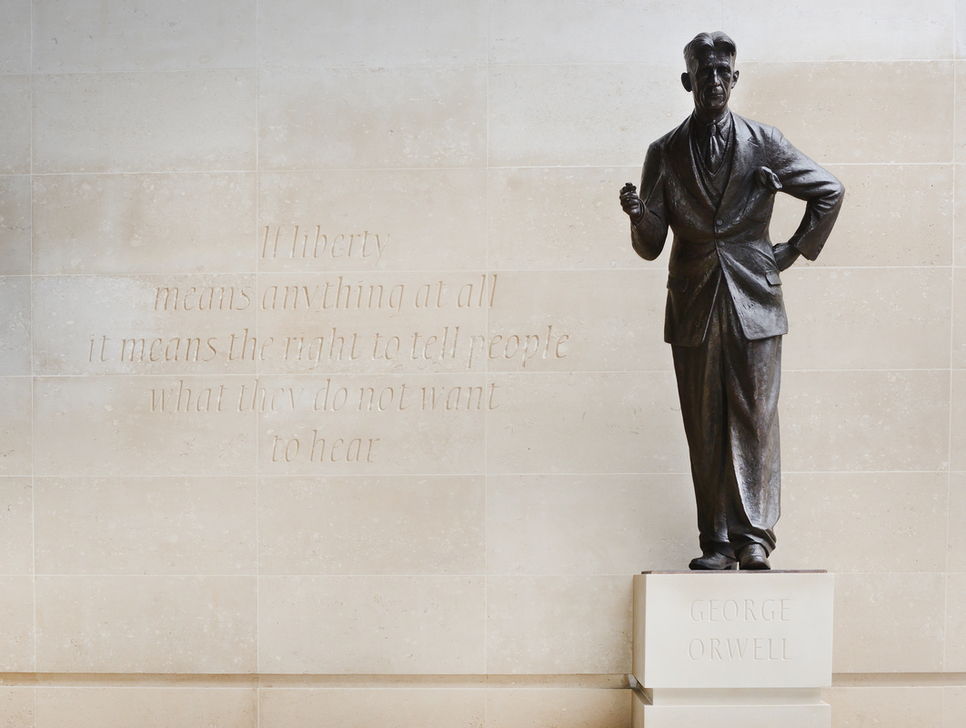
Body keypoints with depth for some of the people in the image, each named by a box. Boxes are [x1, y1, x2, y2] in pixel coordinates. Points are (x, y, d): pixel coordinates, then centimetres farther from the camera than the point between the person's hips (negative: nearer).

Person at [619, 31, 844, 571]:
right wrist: (639, 215, -15)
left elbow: (830, 192, 15)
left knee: (755, 420, -5)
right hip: (694, 308, 1)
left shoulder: (765, 143, 5)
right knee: (705, 428, 2)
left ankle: (754, 536, 2)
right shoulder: (665, 154, 8)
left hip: (754, 303, -1)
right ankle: (718, 542, 9)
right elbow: (650, 247, 6)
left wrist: (796, 250, 9)